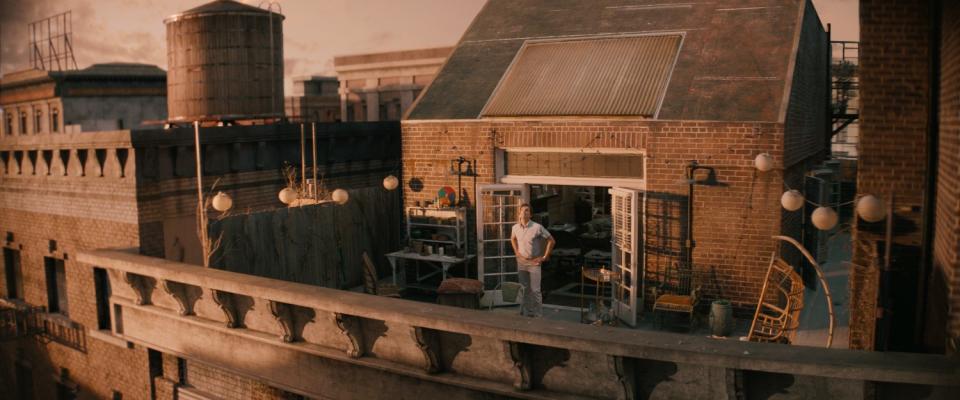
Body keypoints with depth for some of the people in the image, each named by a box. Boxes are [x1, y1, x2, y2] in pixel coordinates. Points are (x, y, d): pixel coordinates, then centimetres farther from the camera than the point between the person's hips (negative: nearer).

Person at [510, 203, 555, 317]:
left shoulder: (537, 227, -14)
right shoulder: (515, 227, -1)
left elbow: (551, 241, -6)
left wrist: (545, 257, -6)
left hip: (534, 263, -4)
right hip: (521, 262, 4)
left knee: (535, 290, -2)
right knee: (524, 290, 12)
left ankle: (538, 315, 8)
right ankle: (527, 313, 24)